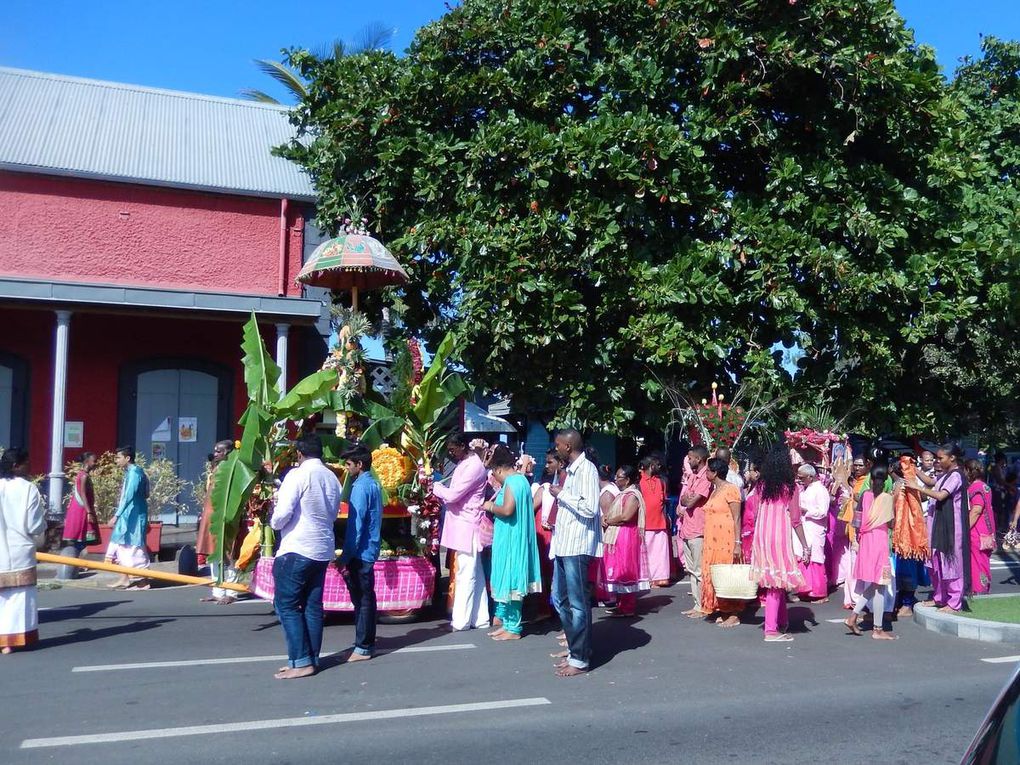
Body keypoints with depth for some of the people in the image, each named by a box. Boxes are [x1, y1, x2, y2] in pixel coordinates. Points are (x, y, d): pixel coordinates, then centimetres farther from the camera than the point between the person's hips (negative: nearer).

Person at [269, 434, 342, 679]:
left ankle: (301, 662, -3)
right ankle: (312, 659, 16)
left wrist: (274, 523, 3)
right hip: (323, 549, 7)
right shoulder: (332, 478, 9)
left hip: (297, 549, -7)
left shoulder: (298, 475, -12)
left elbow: (282, 513, -16)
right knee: (313, 605, 12)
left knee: (287, 604, 0)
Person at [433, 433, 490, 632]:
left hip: (467, 526, -10)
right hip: (462, 524, 10)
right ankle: (479, 618, 18)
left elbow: (452, 495, -21)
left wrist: (436, 486, -4)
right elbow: (455, 494, 19)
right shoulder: (464, 463, 14)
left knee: (466, 573, -4)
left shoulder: (474, 467, -18)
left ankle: (461, 620, 1)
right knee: (474, 573, 12)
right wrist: (440, 490, 2)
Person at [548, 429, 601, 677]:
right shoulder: (571, 469, 15)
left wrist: (562, 494, -14)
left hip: (577, 546, -10)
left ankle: (580, 659, 6)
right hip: (563, 544, 10)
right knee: (561, 600, 16)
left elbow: (590, 508, -22)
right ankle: (575, 648, 28)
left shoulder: (587, 469, -13)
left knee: (578, 603, -2)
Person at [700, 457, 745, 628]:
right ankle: (723, 612, 14)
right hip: (712, 541, 9)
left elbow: (737, 519, -14)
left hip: (726, 540, -9)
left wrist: (737, 543, -20)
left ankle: (733, 615, -1)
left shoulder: (730, 489, -9)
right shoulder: (714, 491, 17)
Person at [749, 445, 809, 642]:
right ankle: (771, 630, 2)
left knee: (773, 581, 16)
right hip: (781, 536, -4)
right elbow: (795, 520, -6)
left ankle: (782, 623, 28)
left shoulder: (761, 485, 4)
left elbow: (755, 515, 6)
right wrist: (805, 547, 0)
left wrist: (755, 542, 15)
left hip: (761, 536, 4)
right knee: (777, 583, 1)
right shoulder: (791, 486, -6)